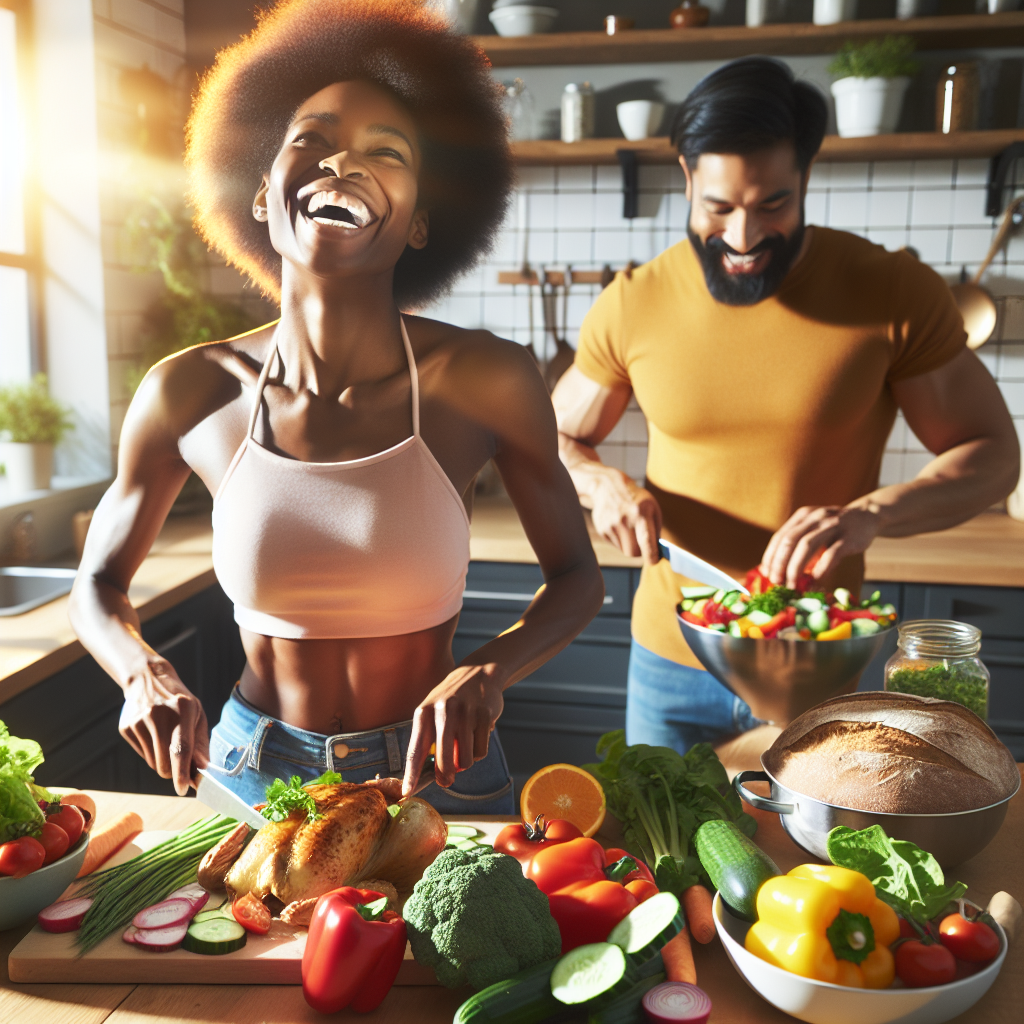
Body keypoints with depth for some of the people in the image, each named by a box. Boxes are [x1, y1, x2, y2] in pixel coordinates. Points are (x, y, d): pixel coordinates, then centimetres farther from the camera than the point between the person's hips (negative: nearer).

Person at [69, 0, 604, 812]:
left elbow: (576, 578, -5)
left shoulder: (486, 381, -16)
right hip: (254, 774, 2)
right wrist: (145, 672, -18)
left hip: (437, 775, -1)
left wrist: (489, 671, -24)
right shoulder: (189, 393, -11)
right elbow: (99, 585, 3)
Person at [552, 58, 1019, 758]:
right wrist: (604, 485, -16)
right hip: (670, 659, 2)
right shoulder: (631, 306, -6)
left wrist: (871, 514, -23)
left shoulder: (896, 293, -10)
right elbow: (556, 441, 7)